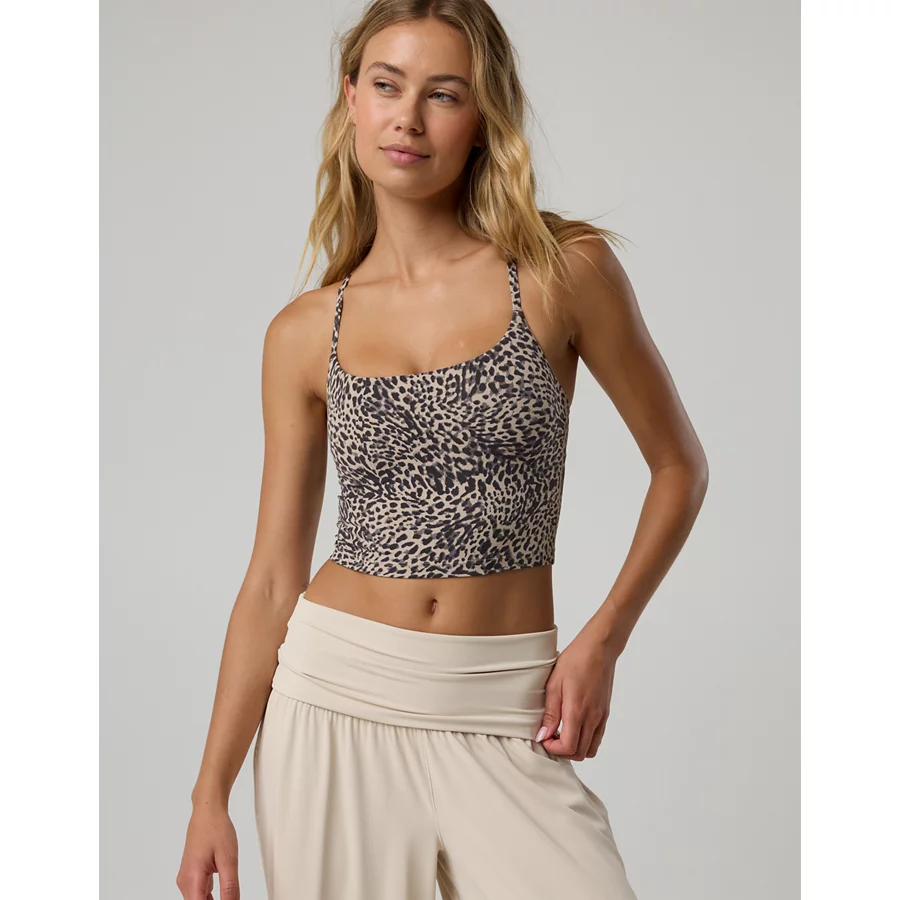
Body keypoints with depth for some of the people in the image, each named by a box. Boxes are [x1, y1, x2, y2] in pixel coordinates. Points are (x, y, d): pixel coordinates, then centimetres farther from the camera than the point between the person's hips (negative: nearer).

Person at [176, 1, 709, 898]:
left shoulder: (563, 271, -4)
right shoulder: (304, 334, 2)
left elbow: (679, 465, 6)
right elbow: (272, 579, 4)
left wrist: (602, 640, -3)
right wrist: (210, 793, 1)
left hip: (500, 719, -1)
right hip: (336, 697, 2)